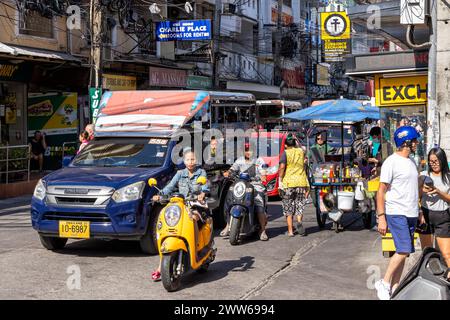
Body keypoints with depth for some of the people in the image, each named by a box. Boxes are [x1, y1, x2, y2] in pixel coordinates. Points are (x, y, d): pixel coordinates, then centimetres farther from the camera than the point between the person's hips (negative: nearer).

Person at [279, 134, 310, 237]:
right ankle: (299, 221, -15)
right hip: (301, 182, 3)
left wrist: (280, 181, -9)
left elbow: (282, 167, -15)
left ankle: (290, 231, 7)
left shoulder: (285, 153, -4)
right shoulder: (301, 151, 9)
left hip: (288, 183, -3)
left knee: (288, 208, 7)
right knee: (299, 205, 12)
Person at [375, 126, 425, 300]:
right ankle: (384, 283, -3)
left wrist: (419, 212, 19)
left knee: (403, 252, 8)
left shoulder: (411, 162, 15)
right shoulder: (391, 162, -10)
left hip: (411, 214, 8)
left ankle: (394, 287, 14)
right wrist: (381, 218, -17)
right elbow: (381, 192, -12)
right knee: (404, 250, -15)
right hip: (396, 214, -8)